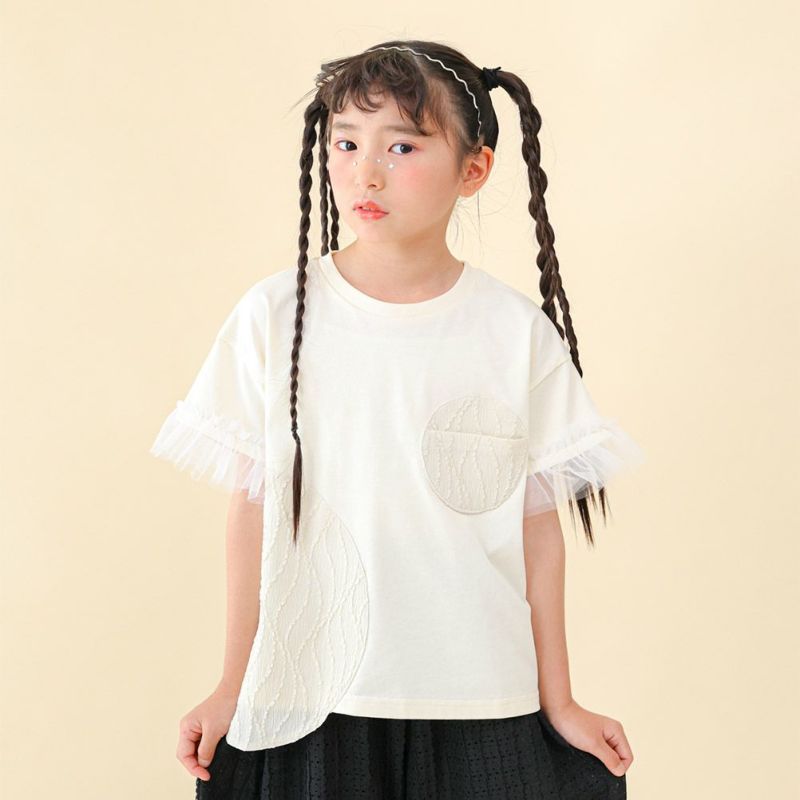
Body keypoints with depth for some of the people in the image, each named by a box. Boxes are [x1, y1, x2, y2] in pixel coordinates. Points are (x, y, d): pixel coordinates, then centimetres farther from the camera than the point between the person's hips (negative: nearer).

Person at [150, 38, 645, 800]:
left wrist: (559, 703, 5)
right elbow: (252, 509, 1)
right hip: (310, 701, 0)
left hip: (480, 704, 0)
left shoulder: (519, 331, -3)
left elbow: (538, 523, 1)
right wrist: (232, 687, 5)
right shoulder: (275, 315, -3)